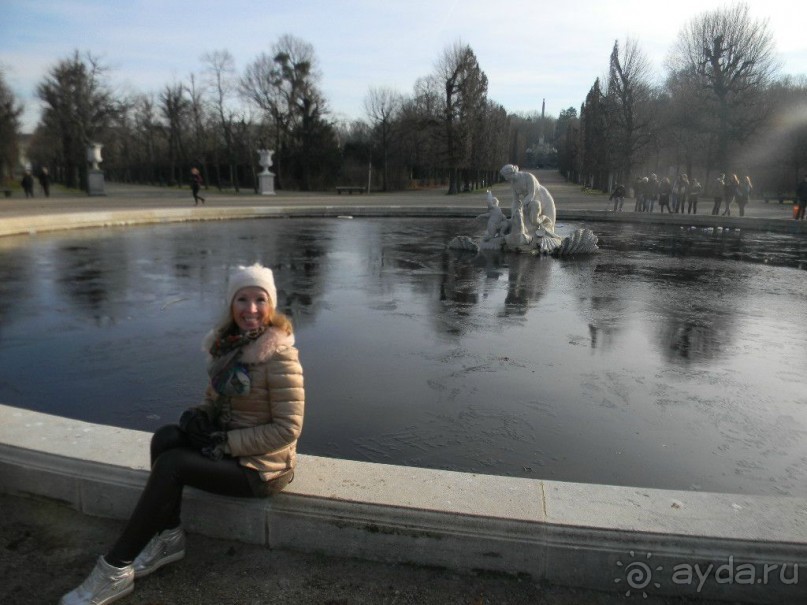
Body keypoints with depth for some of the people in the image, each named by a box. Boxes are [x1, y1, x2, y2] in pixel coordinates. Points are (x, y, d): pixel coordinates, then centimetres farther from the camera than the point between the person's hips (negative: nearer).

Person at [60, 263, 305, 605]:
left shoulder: (279, 355, -21)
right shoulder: (229, 342, 2)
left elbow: (288, 429, -20)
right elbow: (216, 394, 15)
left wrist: (225, 442, -20)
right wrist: (201, 415, -7)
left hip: (262, 465, -7)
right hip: (227, 440, 7)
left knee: (170, 465, -19)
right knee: (165, 438, -15)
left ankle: (116, 569, -4)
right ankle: (169, 537, 0)